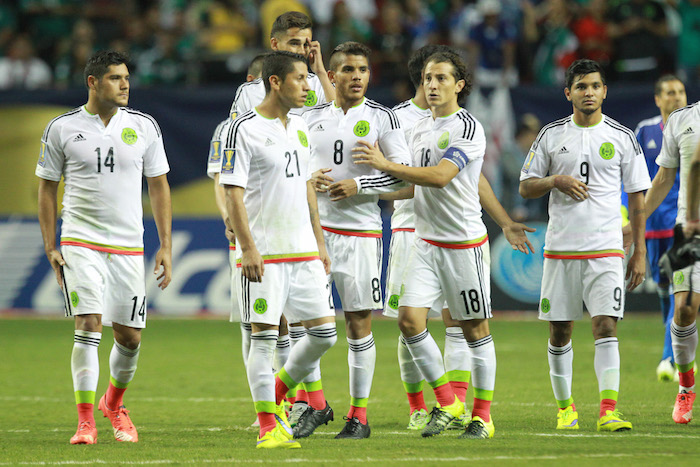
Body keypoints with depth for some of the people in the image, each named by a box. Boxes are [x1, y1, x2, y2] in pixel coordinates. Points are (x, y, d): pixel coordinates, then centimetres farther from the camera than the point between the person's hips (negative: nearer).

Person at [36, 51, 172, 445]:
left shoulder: (145, 127, 4)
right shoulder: (62, 129, -1)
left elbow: (159, 186, 9)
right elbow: (47, 188, 7)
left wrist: (166, 246, 3)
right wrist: (51, 248, 0)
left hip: (129, 246, 3)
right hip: (80, 243, -3)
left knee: (130, 337, 5)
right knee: (89, 326, -15)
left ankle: (114, 402, 33)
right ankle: (86, 421, -10)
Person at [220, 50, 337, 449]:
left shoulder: (300, 127, 13)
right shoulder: (244, 130, -9)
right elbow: (234, 193, -12)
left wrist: (320, 243, 19)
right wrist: (248, 248, -18)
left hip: (304, 251, 7)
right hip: (264, 253, -7)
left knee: (324, 333, 3)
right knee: (264, 336, -5)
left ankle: (276, 394, 22)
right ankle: (268, 427, 0)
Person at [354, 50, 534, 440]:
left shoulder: (468, 128, -12)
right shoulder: (420, 130, 12)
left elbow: (439, 176, -24)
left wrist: (386, 165, -22)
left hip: (465, 243, -6)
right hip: (427, 243, 6)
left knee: (475, 328, 2)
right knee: (410, 319, -8)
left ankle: (482, 416, 11)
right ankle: (447, 403, 5)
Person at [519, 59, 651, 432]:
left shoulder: (622, 138, 4)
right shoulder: (551, 135, 6)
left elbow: (637, 197, 7)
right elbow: (526, 187, 9)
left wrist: (640, 252, 3)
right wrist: (557, 181, -12)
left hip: (606, 249, -1)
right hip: (560, 247, 1)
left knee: (605, 327, -13)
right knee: (559, 332, 5)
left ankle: (608, 411, -17)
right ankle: (565, 407, 20)